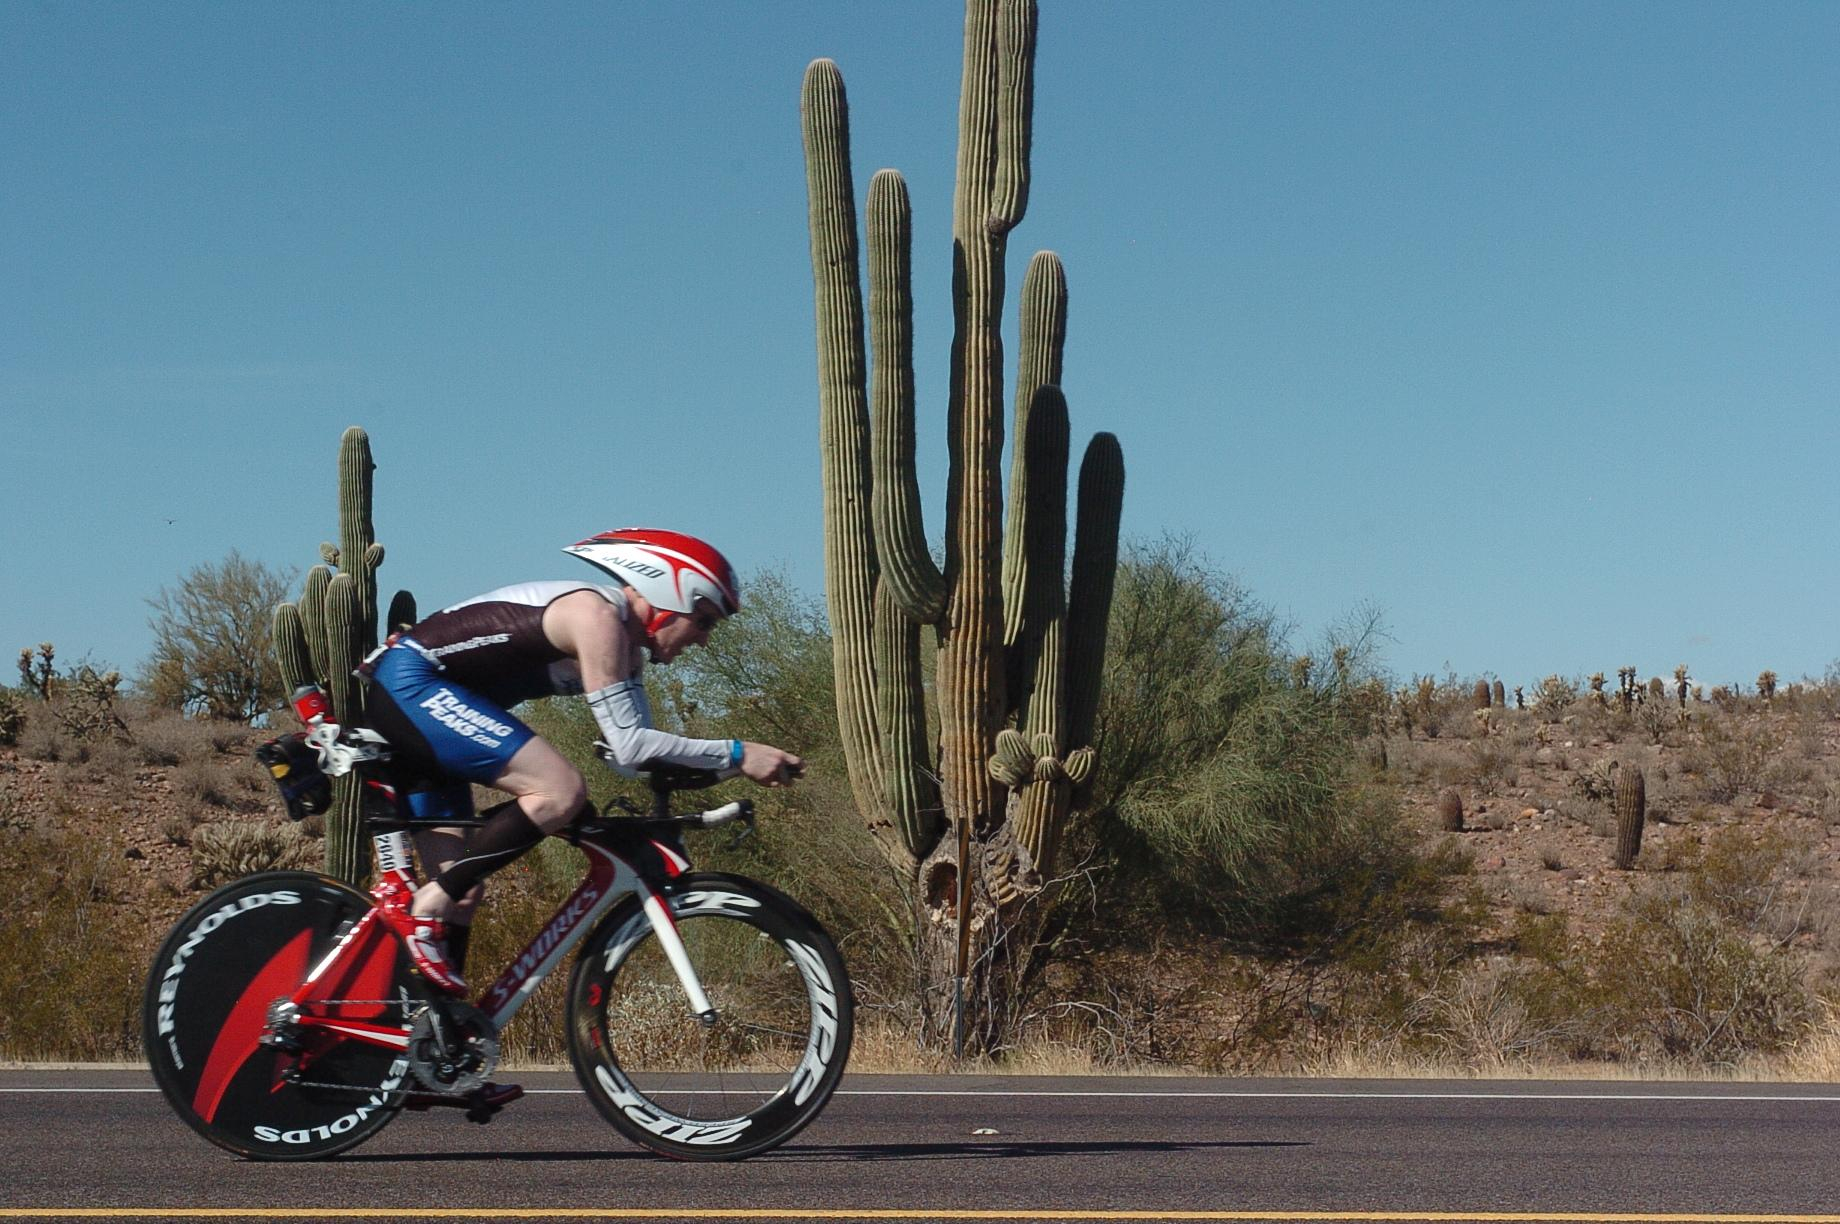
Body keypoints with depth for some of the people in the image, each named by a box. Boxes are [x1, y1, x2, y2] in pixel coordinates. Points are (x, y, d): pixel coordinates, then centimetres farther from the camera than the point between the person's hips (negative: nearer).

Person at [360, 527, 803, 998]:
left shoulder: (626, 645, 13)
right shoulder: (598, 614, -17)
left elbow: (635, 752, 8)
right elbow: (628, 747, -23)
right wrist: (737, 754, -21)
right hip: (411, 683, -11)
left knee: (461, 886, 7)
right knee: (561, 792, -23)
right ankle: (421, 908, -19)